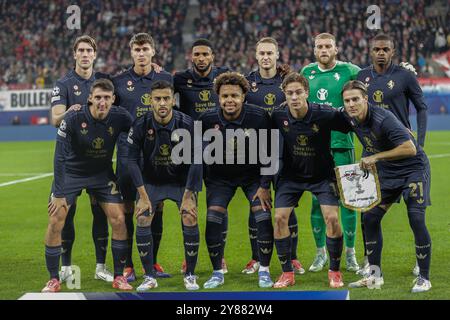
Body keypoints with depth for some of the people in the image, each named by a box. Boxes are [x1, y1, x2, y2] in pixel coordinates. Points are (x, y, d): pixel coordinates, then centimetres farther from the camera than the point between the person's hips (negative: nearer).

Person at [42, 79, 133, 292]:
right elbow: (60, 157, -24)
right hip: (71, 173, -2)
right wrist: (59, 194, -26)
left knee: (118, 220, -8)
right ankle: (53, 280, 5)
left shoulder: (120, 117, -19)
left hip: (103, 174, 2)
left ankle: (119, 277, 7)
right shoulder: (73, 119, -26)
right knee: (55, 222, -9)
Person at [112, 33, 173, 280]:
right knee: (128, 208, -2)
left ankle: (153, 262, 16)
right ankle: (127, 266, 5)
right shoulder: (119, 81, 2)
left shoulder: (165, 79, 7)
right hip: (129, 152, -2)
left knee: (157, 207, 5)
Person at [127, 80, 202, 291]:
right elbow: (133, 160, -13)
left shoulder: (186, 124, -20)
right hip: (151, 181, 1)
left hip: (182, 180, -1)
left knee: (190, 220, -17)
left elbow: (196, 161, -16)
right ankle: (149, 277, -1)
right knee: (142, 220, -15)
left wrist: (188, 196, -18)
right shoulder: (141, 125, -18)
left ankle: (190, 276, 0)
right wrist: (143, 195, -18)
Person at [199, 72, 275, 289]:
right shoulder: (208, 120, -20)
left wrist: (265, 185, -13)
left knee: (263, 218, -13)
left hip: (252, 175, -1)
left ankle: (264, 272, 4)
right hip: (220, 177, 1)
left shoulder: (258, 117, -22)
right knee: (212, 219, -13)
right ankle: (217, 273, 3)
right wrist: (203, 181, -8)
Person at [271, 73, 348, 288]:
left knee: (332, 218, -14)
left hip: (322, 174, -2)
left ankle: (334, 272, 6)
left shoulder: (325, 115, -25)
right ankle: (287, 273, 6)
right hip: (290, 174, 2)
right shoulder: (278, 115, -17)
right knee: (280, 217, -10)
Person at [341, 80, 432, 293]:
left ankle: (424, 278, -3)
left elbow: (410, 148, -35)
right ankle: (375, 275, 11)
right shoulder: (350, 118, -7)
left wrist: (376, 157, -32)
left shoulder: (383, 119, -30)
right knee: (370, 218, 1)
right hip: (386, 172, 8)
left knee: (416, 220, -15)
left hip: (413, 169, -7)